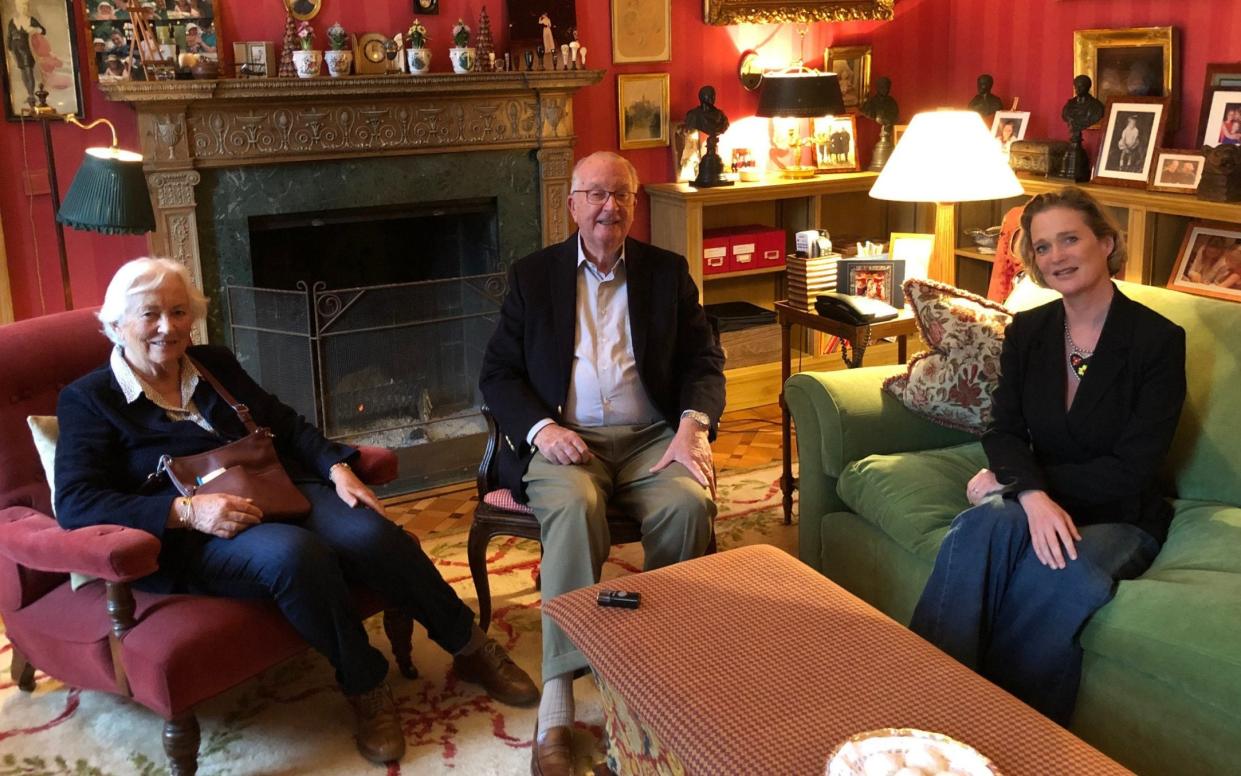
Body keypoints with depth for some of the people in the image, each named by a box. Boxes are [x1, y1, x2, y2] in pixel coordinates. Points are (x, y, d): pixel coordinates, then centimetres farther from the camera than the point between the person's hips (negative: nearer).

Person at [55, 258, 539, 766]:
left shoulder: (214, 364, 17)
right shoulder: (88, 399, 1)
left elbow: (285, 424, 19)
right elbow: (77, 503, -10)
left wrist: (337, 467, -2)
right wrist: (187, 510, -24)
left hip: (277, 494, 5)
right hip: (192, 536, -4)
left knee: (369, 533, -25)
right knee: (295, 552, -37)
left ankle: (471, 650, -9)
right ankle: (363, 687, -18)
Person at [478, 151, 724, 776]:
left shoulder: (667, 271, 12)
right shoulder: (533, 275, 10)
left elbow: (704, 361, 9)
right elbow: (497, 373, 7)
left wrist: (692, 425, -12)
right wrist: (541, 428, -13)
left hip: (651, 438, 2)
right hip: (563, 439, -1)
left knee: (689, 504, -31)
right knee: (574, 508, -34)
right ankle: (556, 706, -34)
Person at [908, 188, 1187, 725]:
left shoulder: (1157, 339, -8)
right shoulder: (1026, 332, 6)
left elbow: (1131, 469, -13)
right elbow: (1004, 432, -2)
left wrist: (1008, 480, -13)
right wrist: (1032, 495, -26)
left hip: (1119, 518, -3)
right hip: (1033, 502, 3)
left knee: (1055, 575, -37)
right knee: (985, 525, -33)